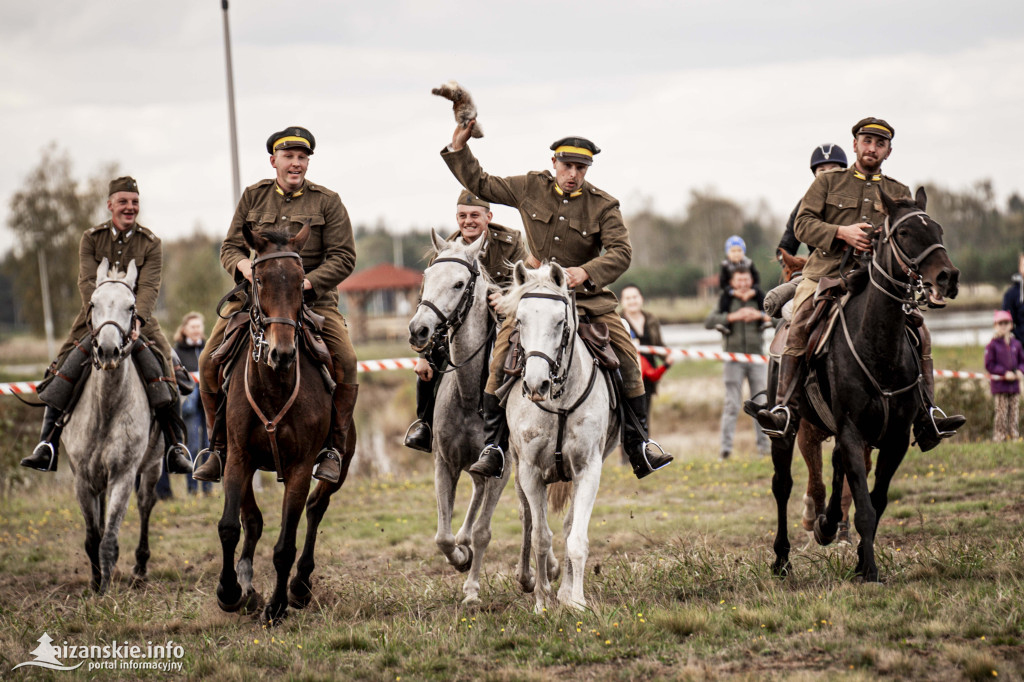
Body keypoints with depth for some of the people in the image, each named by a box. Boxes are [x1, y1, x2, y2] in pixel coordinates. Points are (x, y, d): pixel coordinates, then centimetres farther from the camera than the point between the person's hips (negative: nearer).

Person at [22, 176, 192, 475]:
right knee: (61, 370, -14)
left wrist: (137, 319, -34)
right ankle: (47, 445, -10)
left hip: (138, 319, -1)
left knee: (163, 371, -21)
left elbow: (149, 286, -14)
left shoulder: (151, 243, -1)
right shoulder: (91, 239, 1)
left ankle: (176, 448, -14)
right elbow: (87, 282, -10)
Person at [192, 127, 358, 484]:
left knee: (345, 361, -24)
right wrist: (242, 264, -13)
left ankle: (333, 446, -8)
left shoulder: (327, 202, 2)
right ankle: (219, 446, 3)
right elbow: (229, 247, 11)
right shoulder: (253, 197, 9)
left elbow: (344, 257, -4)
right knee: (209, 361, -13)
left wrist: (308, 281, -20)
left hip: (312, 298, -2)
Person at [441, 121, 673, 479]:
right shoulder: (530, 188, 1)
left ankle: (638, 448, -1)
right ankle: (493, 447, -10)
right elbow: (480, 184, 13)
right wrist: (458, 148, 4)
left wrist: (585, 272, -32)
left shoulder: (604, 206, -5)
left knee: (627, 359, -11)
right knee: (501, 358, -17)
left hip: (586, 297, 0)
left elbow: (620, 252, -16)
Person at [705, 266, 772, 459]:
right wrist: (732, 316, -19)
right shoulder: (726, 301, 4)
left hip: (756, 357, 2)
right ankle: (726, 447, -8)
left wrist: (760, 315, -16)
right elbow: (709, 322, -9)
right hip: (734, 359, -2)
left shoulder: (760, 300, 9)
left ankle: (764, 445, 9)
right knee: (732, 404, -7)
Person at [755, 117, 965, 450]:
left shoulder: (900, 193, 19)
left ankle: (927, 414, -15)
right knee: (799, 327, -28)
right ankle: (784, 407, -28)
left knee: (919, 333, -17)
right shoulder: (828, 182, 13)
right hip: (827, 270, -2)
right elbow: (803, 223, 3)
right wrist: (841, 232, -13)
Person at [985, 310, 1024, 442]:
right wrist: (1005, 373, -18)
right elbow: (989, 365, -8)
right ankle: (998, 439, -1)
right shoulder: (992, 345, -4)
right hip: (999, 385, -4)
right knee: (1001, 414, -6)